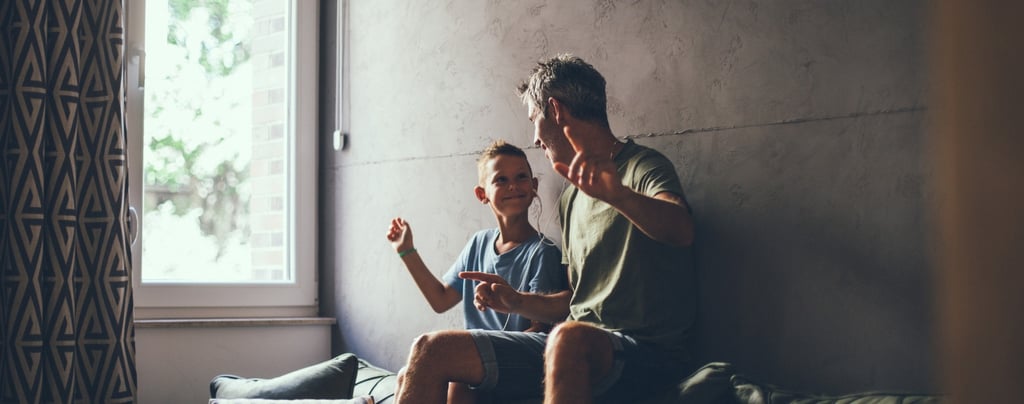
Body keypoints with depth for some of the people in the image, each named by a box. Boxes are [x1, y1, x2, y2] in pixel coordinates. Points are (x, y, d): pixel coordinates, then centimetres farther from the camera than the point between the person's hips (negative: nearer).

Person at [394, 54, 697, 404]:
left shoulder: (642, 167, -4)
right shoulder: (571, 197, 22)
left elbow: (681, 230, -28)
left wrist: (617, 194, -47)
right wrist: (517, 302, 9)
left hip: (646, 351, -8)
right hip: (573, 348, 8)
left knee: (569, 338, -43)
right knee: (432, 350, -3)